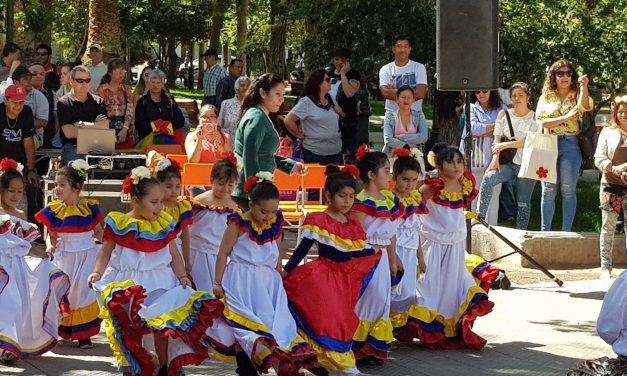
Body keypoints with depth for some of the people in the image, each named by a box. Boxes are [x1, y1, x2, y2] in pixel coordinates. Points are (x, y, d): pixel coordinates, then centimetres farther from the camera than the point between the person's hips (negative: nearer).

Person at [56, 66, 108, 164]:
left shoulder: (98, 101, 14)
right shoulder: (63, 103, 3)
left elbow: (105, 126, 0)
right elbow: (68, 133, -7)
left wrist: (81, 124, -4)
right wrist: (95, 126, 0)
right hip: (72, 147, -3)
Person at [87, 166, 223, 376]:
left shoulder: (164, 224, 2)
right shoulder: (119, 224, -6)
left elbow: (174, 254, 7)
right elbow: (105, 251, 1)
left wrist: (182, 276, -7)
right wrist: (97, 272, -15)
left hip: (160, 281, 2)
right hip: (128, 283, -2)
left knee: (162, 324, 2)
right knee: (131, 327, -1)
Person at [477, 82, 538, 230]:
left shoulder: (534, 117, 2)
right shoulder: (504, 114, 9)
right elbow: (497, 140, 2)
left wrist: (506, 145, -11)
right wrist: (495, 158, -15)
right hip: (508, 162, 1)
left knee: (523, 201, 3)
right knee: (489, 178, -26)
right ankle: (480, 217, -25)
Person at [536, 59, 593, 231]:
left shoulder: (577, 96, 8)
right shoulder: (546, 97, 12)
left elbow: (584, 106, -16)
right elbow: (542, 122, -2)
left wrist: (584, 87, -32)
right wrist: (565, 118, -11)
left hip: (570, 145, -1)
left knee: (568, 190, -2)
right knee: (548, 190, 3)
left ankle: (566, 231, 2)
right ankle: (545, 231, 8)